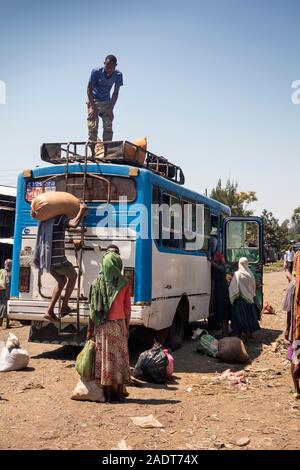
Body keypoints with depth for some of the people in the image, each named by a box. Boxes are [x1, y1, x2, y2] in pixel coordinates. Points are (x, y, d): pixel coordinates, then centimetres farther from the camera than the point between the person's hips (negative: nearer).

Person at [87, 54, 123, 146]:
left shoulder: (118, 75, -14)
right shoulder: (96, 72, -20)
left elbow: (115, 93, -5)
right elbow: (89, 90, -15)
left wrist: (111, 109, -13)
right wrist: (94, 108, -21)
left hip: (107, 102, 3)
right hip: (93, 100, -3)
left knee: (108, 127, -3)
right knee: (93, 126, -12)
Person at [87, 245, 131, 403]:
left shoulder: (97, 283, -4)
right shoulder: (123, 283, -4)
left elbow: (93, 308, -2)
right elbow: (127, 308, -1)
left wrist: (90, 329, 4)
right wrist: (127, 327, 9)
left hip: (102, 326, 0)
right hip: (119, 324, 0)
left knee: (105, 357, 6)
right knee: (120, 357, 9)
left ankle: (107, 393, 10)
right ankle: (120, 392, 15)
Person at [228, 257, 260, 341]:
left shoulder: (237, 274, -14)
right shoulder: (250, 274, -1)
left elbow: (233, 288, -16)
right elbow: (254, 286, 6)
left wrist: (232, 298, -5)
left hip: (240, 298, -4)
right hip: (249, 298, 4)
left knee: (241, 316, 3)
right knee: (249, 314, 14)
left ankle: (242, 333, 4)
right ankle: (249, 332, 22)